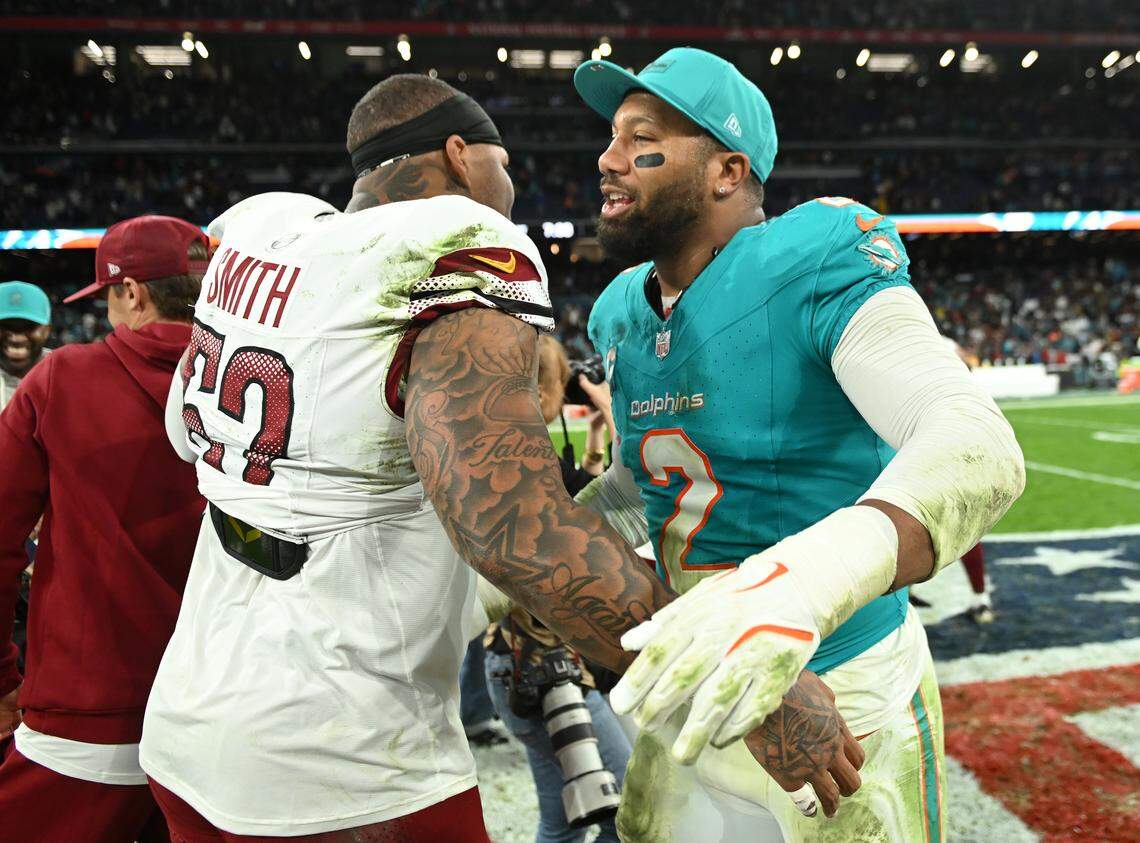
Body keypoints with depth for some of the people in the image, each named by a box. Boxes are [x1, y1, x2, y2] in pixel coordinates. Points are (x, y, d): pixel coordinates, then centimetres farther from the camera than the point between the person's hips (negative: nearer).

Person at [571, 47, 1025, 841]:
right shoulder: (620, 314, 1)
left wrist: (806, 580, -51)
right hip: (695, 693, 6)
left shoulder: (815, 261, -21)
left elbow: (981, 445, -35)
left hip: (844, 707, -6)